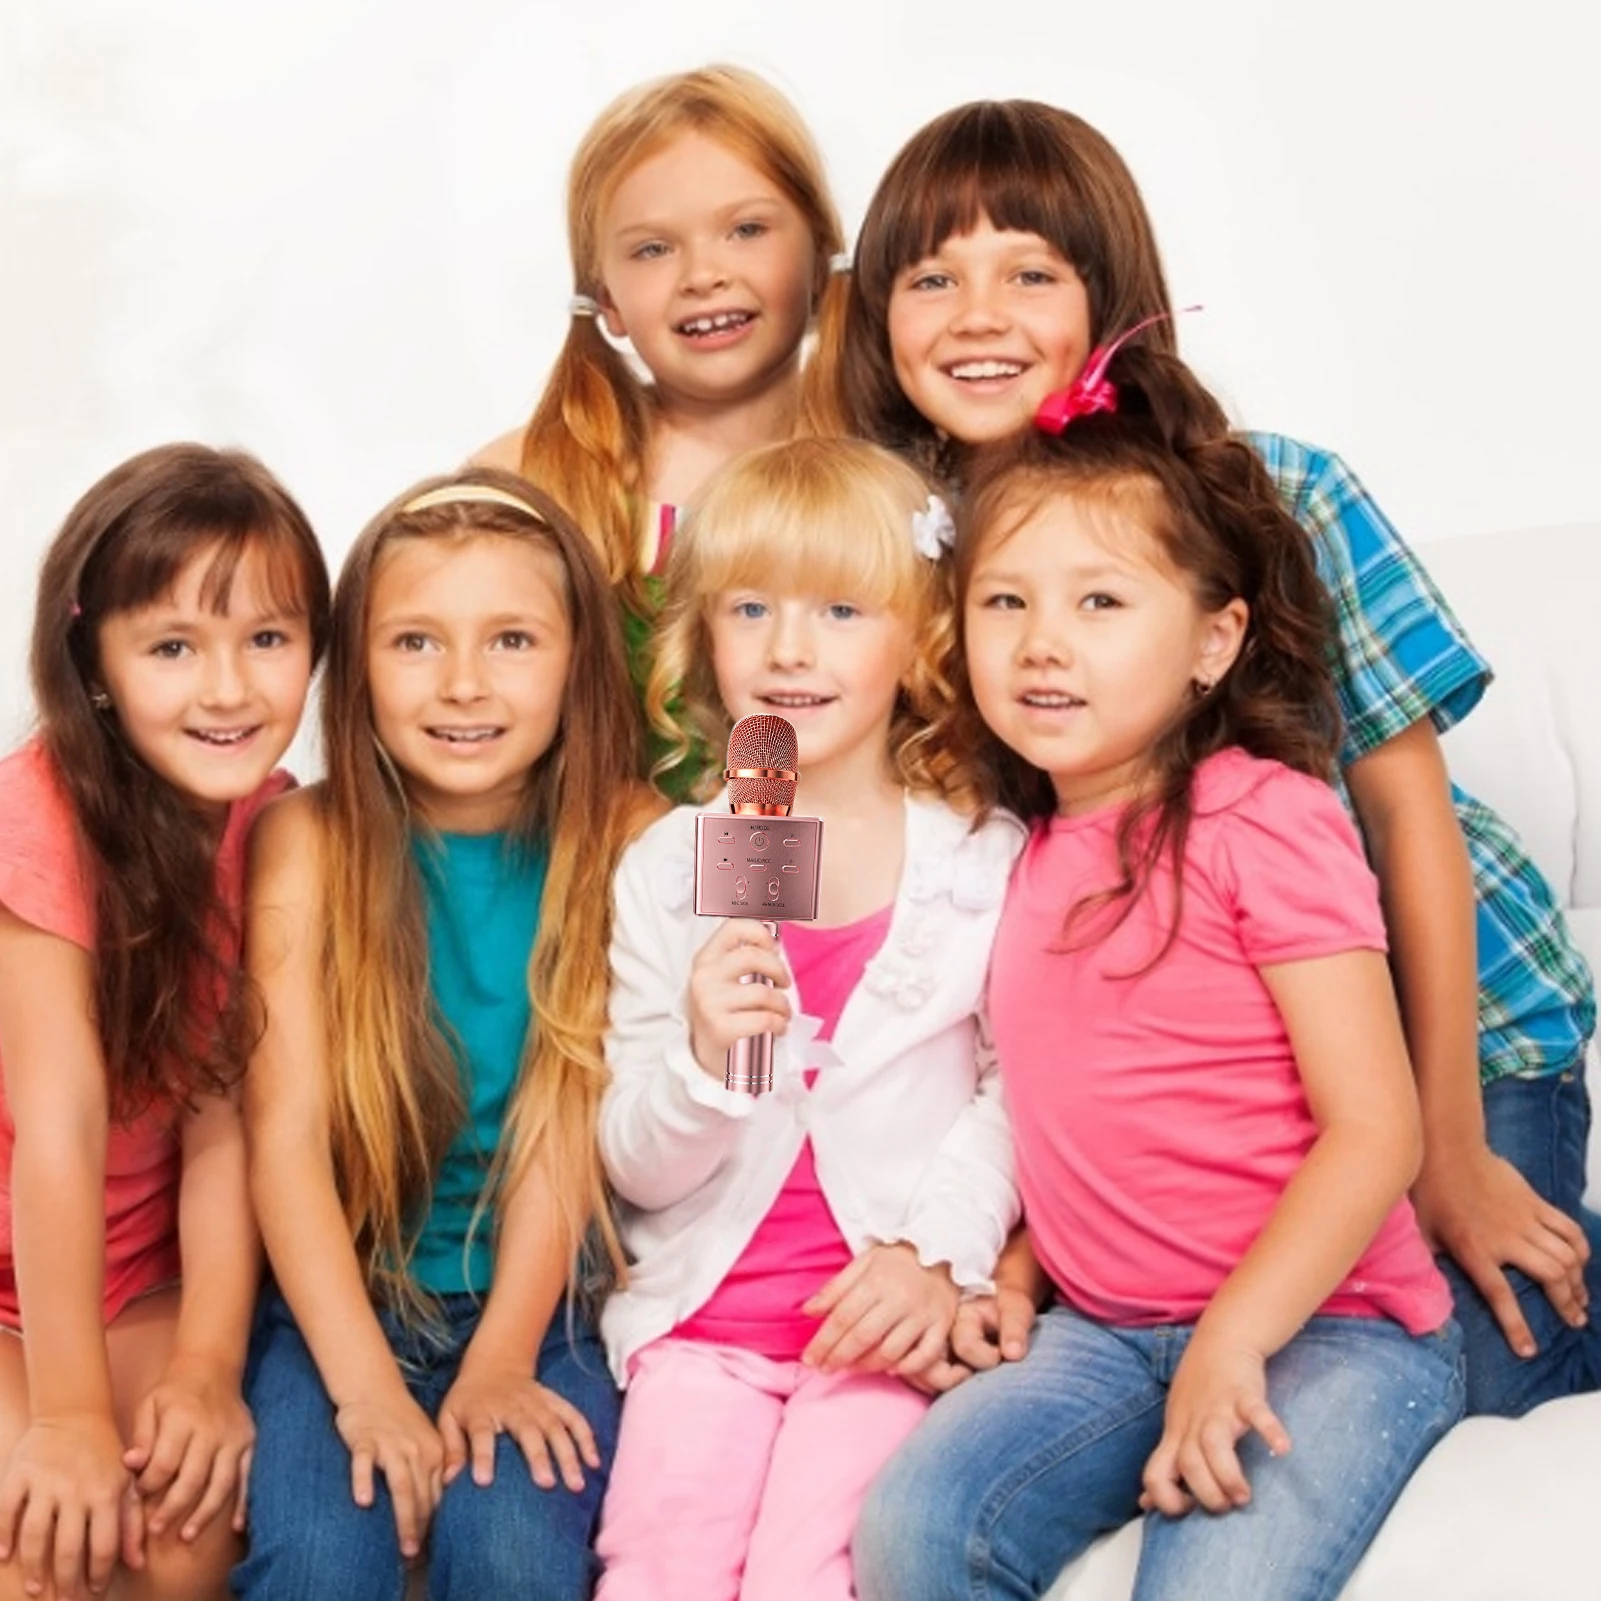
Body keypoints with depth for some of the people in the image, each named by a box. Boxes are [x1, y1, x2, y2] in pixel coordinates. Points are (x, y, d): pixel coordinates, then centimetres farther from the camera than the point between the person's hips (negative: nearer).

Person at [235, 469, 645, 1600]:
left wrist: (500, 1361, -16)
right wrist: (366, 1384, -16)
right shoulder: (309, 845, -4)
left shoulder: (622, 845, -5)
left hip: (547, 1302, 0)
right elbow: (287, 1131, -8)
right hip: (342, 1296, 0)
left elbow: (570, 1127, -7)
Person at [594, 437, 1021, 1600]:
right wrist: (703, 1059, -16)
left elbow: (1017, 1089, 2)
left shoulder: (985, 860, 1)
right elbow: (636, 1168, 4)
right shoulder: (666, 870, 4)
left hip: (884, 1313, -2)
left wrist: (940, 1252, -12)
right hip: (705, 1301, 2)